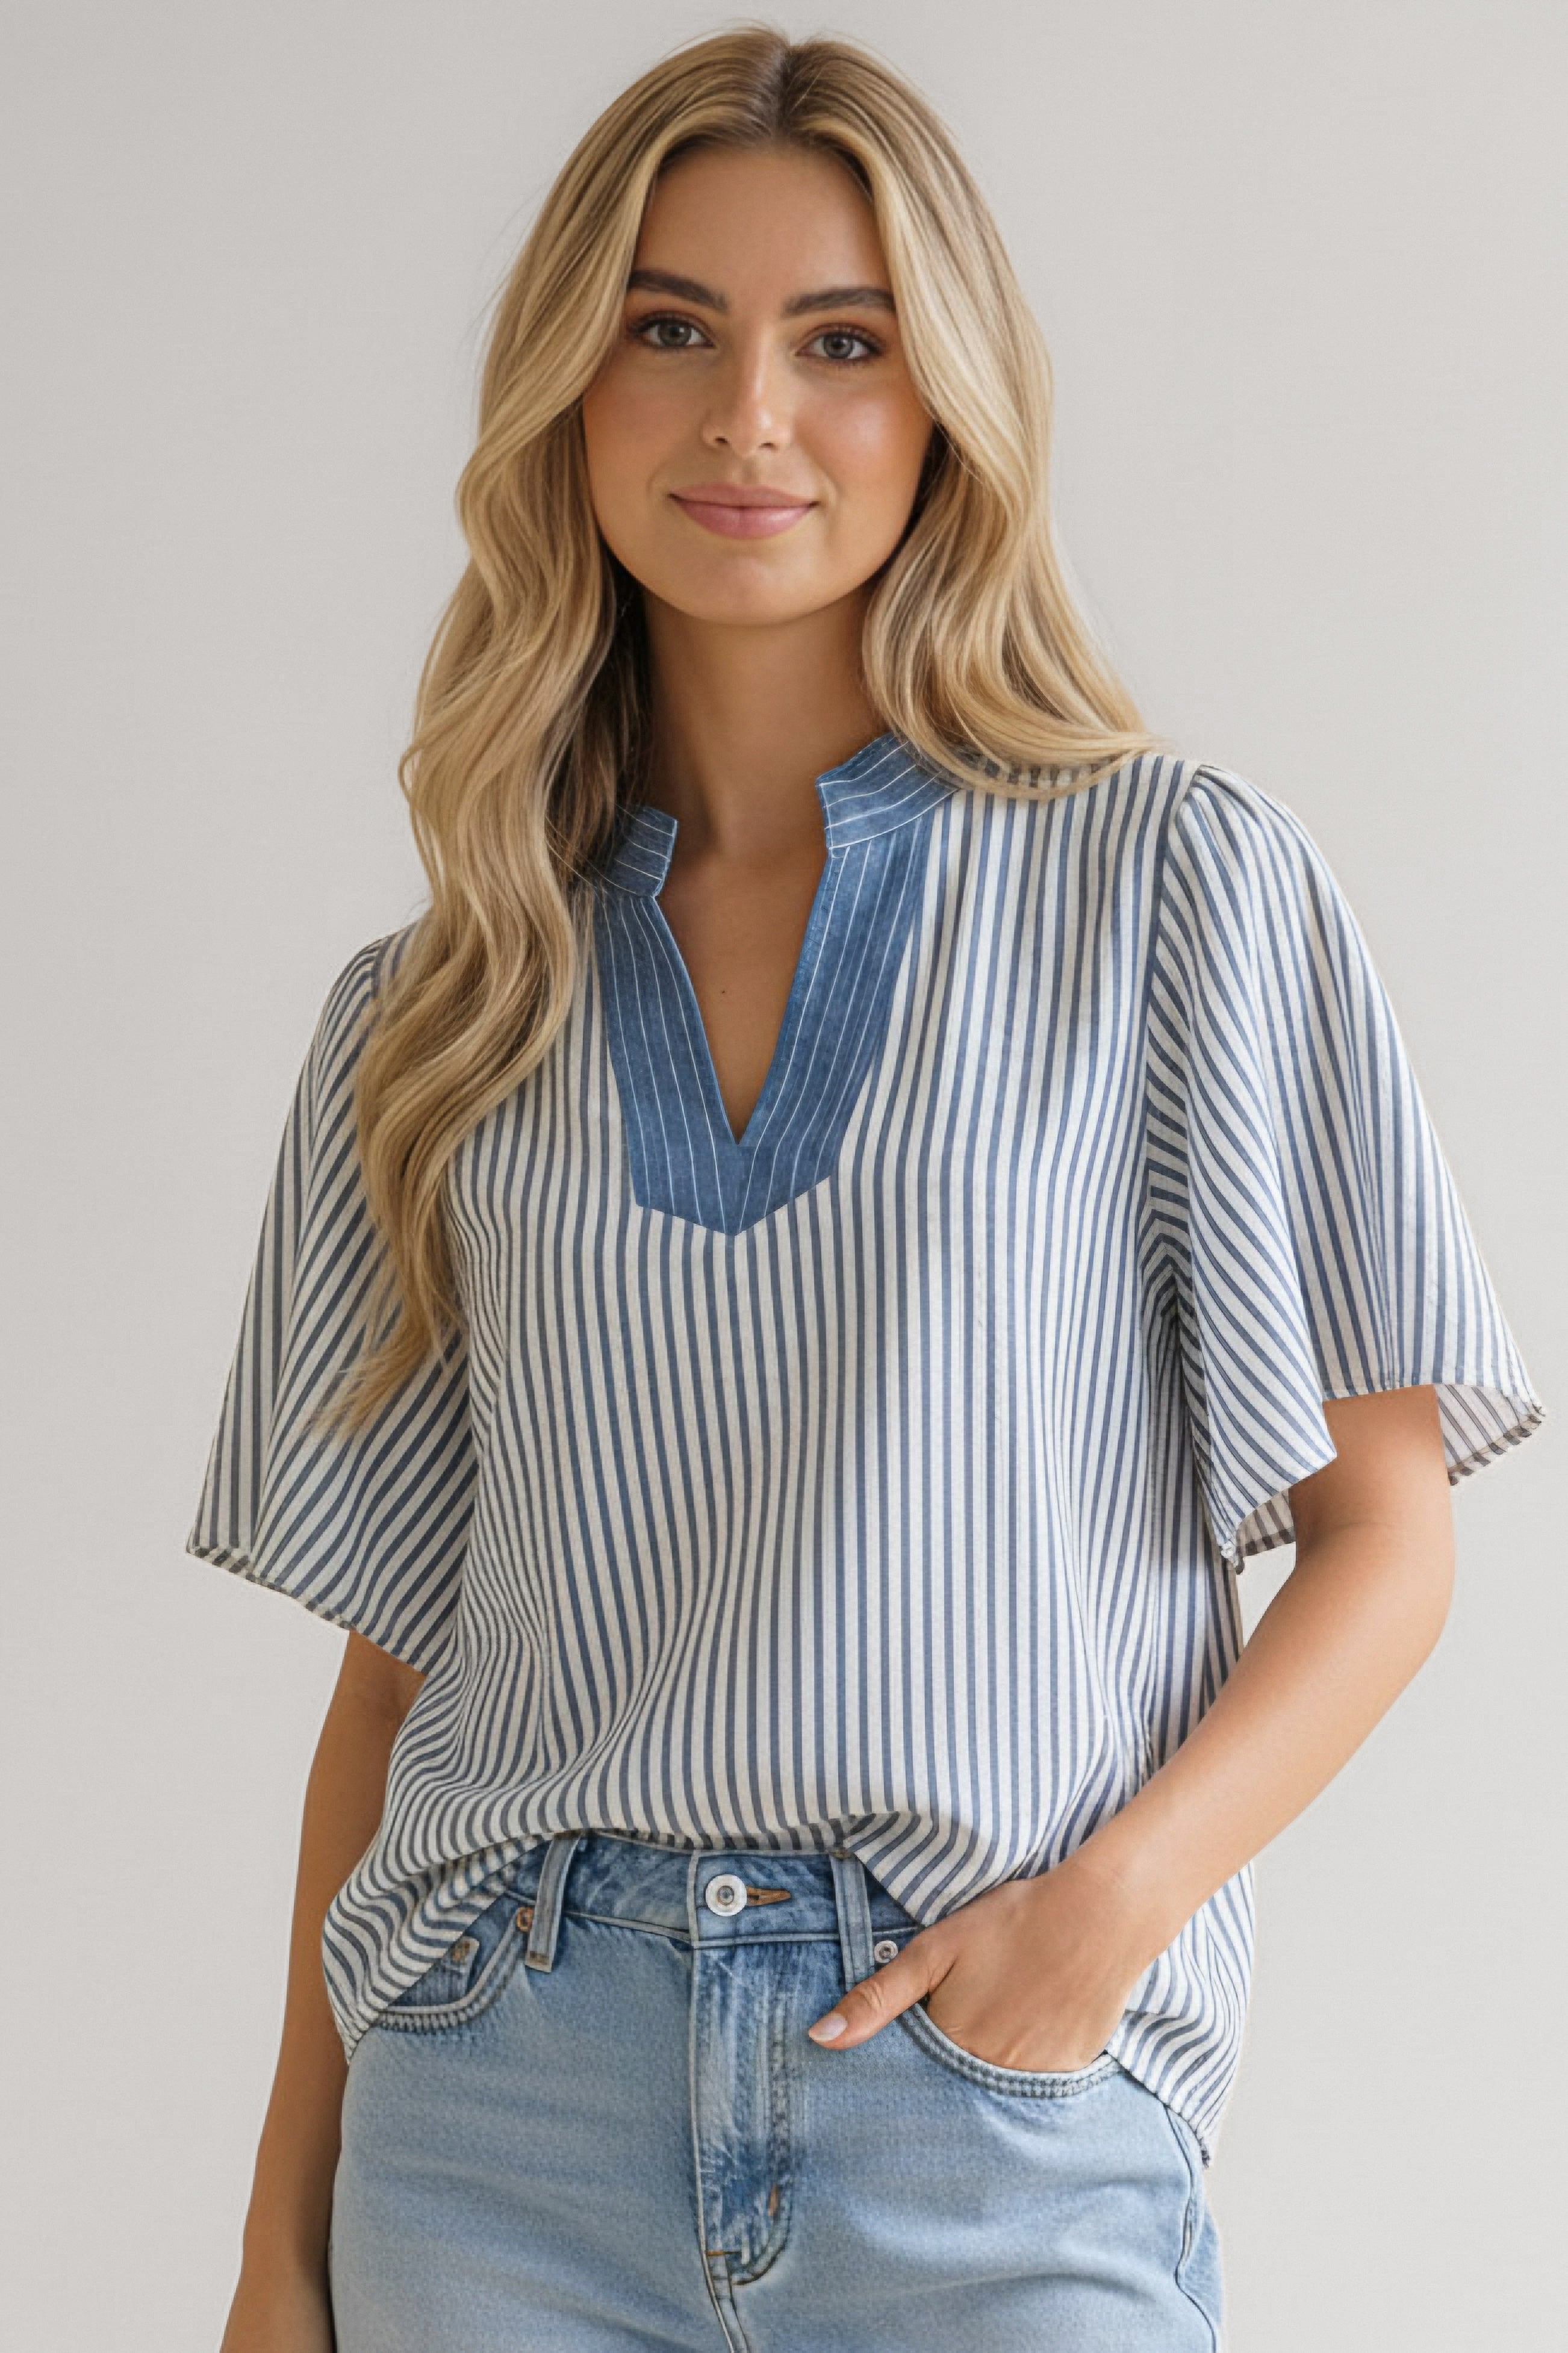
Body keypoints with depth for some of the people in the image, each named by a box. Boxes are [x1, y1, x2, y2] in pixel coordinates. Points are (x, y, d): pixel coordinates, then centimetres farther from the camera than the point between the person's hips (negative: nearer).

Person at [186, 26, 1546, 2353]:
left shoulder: (1183, 883, 1)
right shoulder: (433, 1014, 9)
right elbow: (397, 1655, 10)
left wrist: (1116, 1895, -14)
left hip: (1003, 2125, -2)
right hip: (498, 2112, 2)